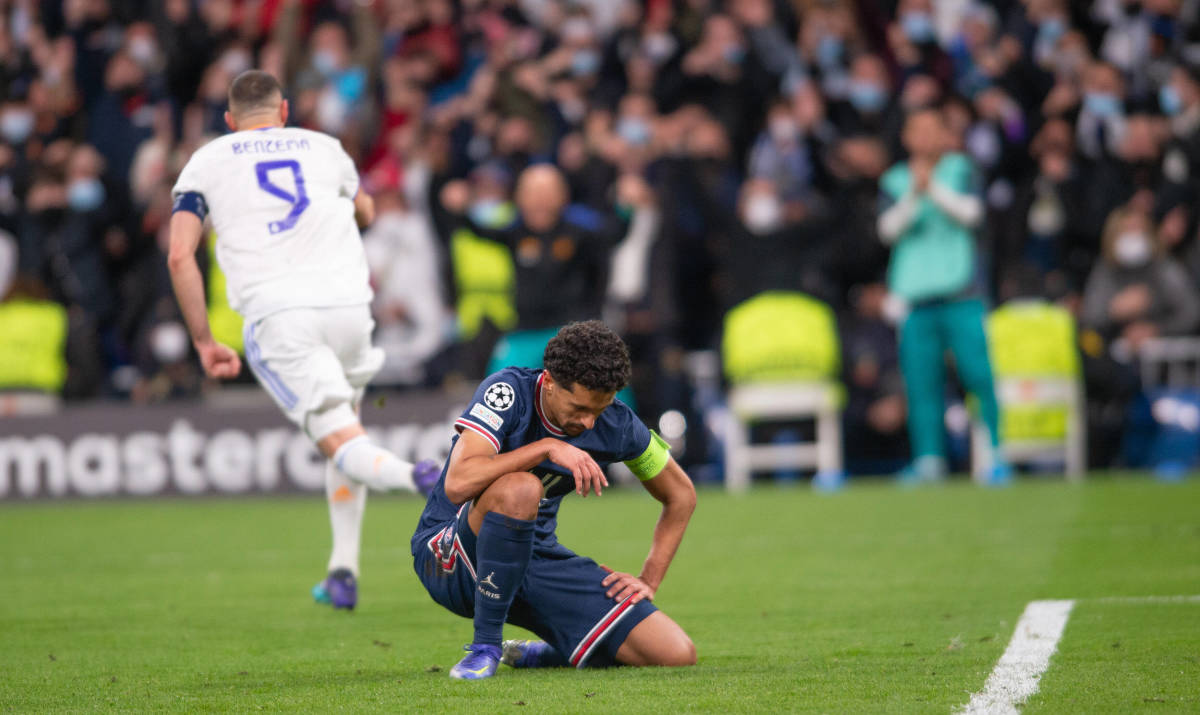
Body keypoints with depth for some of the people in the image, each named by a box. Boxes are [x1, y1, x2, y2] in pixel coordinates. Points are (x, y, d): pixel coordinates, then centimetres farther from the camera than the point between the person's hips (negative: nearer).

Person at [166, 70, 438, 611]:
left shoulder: (206, 162, 15)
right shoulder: (322, 147, 22)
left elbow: (180, 256, 3)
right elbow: (365, 212, 43)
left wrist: (203, 341, 9)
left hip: (275, 313, -3)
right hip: (347, 301, 3)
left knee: (340, 440, -8)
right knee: (343, 421, 23)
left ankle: (417, 477, -41)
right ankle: (343, 571, 17)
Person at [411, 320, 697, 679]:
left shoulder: (616, 424, -5)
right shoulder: (508, 391, -19)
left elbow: (680, 495, 12)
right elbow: (458, 484, -34)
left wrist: (648, 582, 5)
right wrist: (547, 447, -33)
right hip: (449, 559, -5)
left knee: (677, 654, -12)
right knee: (519, 487, -41)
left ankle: (549, 654, 17)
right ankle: (485, 646, -24)